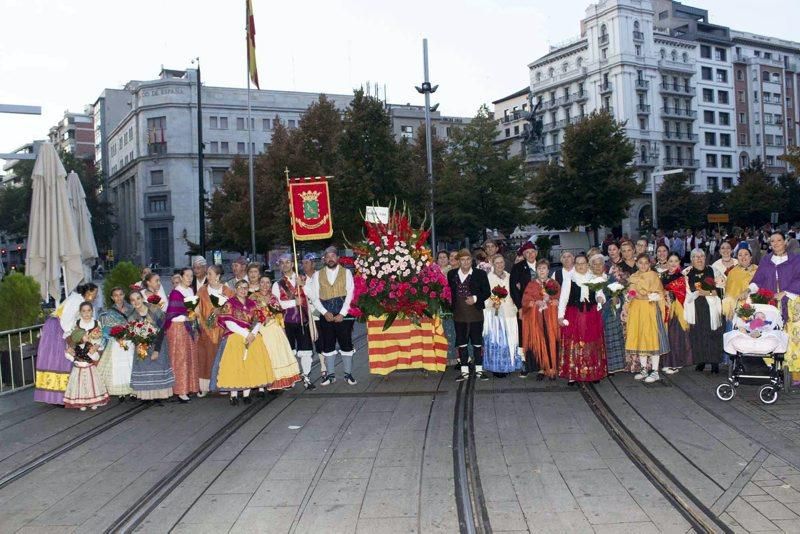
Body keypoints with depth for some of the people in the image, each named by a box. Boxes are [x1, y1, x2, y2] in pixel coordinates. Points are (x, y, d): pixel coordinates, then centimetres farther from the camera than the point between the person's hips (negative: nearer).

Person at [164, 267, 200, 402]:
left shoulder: (191, 291, 12)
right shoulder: (175, 293, -12)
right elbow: (171, 315, -16)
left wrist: (195, 317, 8)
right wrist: (186, 318, -23)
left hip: (189, 328, 8)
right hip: (178, 328, -8)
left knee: (191, 358, 9)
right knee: (180, 359, -5)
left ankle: (189, 386, 17)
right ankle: (180, 390, -1)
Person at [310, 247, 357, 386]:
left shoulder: (346, 272, 3)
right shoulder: (317, 275, 8)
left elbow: (350, 295, -4)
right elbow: (315, 298, 4)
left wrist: (342, 314, -12)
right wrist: (325, 313, -9)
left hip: (343, 314, -2)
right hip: (325, 315, 2)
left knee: (346, 344, 1)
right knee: (328, 345, 6)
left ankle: (348, 374, 11)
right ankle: (330, 374, 15)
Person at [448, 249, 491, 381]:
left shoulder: (480, 274, -1)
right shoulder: (451, 275, 6)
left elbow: (487, 292, -1)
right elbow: (449, 292, 10)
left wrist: (476, 298, -14)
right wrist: (451, 305, -1)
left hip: (475, 313, -2)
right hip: (459, 314, 2)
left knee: (477, 341, 4)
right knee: (461, 342, 7)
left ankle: (479, 370, 14)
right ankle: (464, 371, 14)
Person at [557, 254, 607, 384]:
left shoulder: (594, 278, 11)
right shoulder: (569, 278, 2)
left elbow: (600, 294, 16)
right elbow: (563, 297, 1)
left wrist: (600, 298, -9)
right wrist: (561, 315, -6)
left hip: (592, 316, 3)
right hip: (573, 315, -2)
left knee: (592, 345, 5)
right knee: (573, 345, -3)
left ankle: (594, 373, 14)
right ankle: (572, 375, 2)